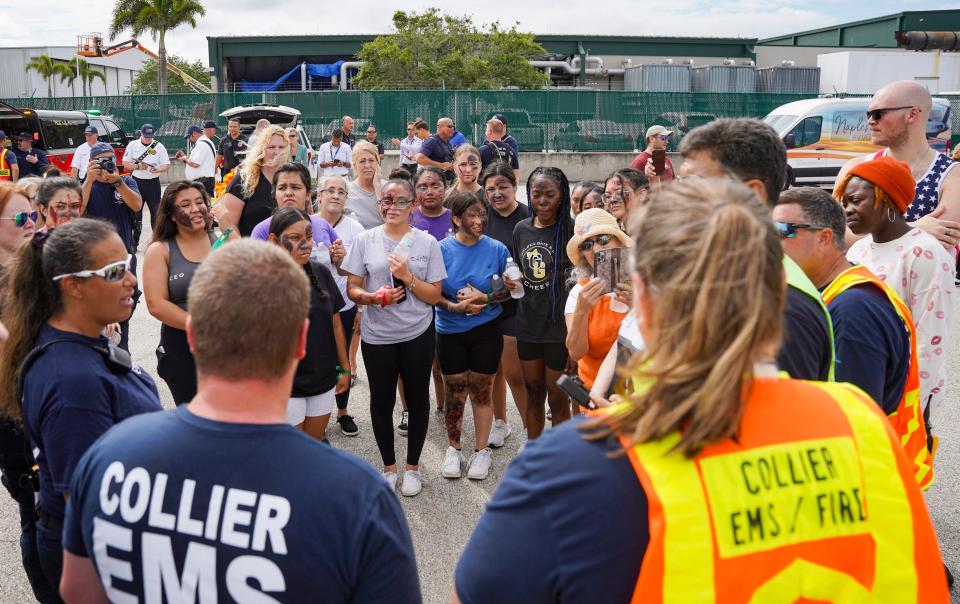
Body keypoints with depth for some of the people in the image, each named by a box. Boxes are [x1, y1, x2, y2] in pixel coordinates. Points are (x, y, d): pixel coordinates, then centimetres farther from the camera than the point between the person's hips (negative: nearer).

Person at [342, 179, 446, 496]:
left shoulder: (427, 243, -1)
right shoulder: (365, 239, 0)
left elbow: (435, 295, -2)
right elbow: (352, 289, 0)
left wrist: (407, 277, -17)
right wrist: (374, 297, -20)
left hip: (417, 335, 0)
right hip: (376, 336, 0)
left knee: (417, 399, 11)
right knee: (381, 400, 11)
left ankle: (412, 467, 28)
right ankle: (389, 467, 29)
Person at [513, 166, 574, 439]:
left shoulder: (571, 230, -12)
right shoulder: (521, 229, 3)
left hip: (560, 327, -5)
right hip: (528, 325, 5)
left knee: (557, 399, 7)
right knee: (533, 393, 20)